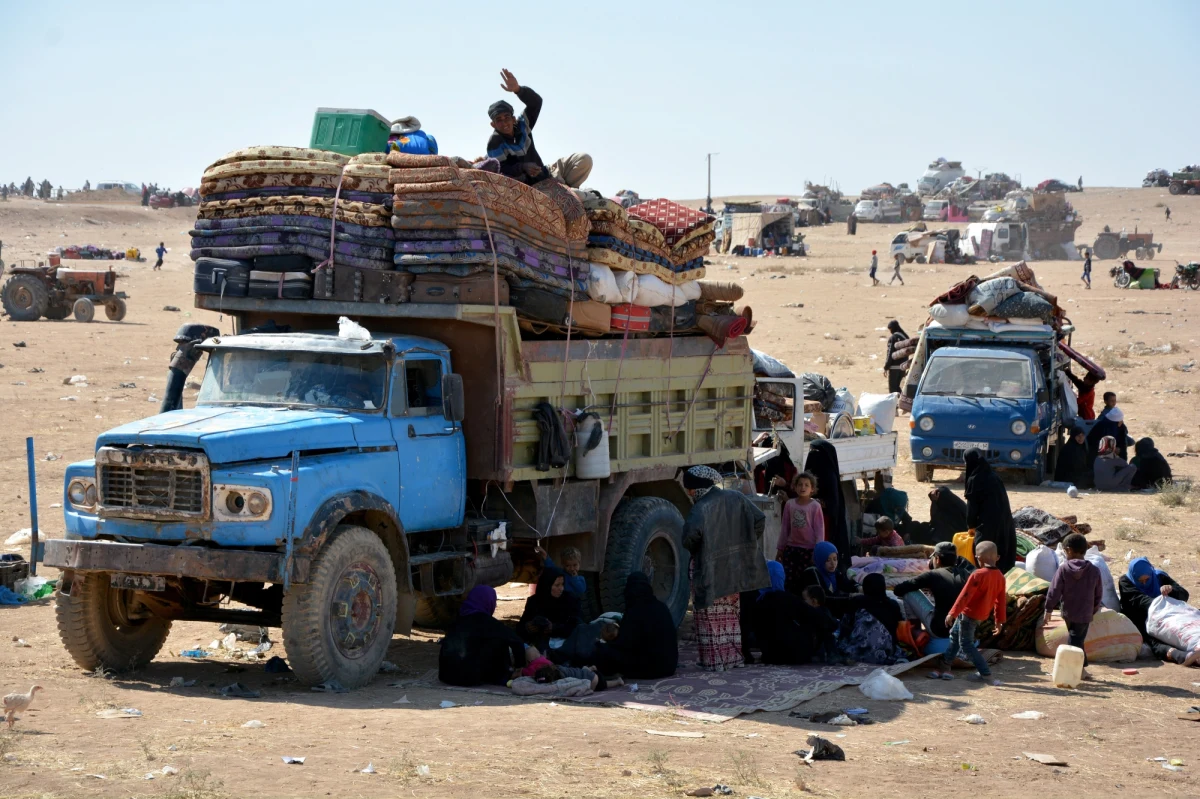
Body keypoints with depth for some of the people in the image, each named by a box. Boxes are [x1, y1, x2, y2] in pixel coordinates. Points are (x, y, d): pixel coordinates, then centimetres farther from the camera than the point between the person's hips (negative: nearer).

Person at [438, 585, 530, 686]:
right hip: (470, 677, -8)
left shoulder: (463, 619, 14)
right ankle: (501, 677, 10)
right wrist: (520, 664, 5)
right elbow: (515, 640, -10)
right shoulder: (484, 621, -7)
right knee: (500, 640, -1)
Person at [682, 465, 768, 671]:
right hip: (735, 570, 6)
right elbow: (760, 520, -2)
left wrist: (691, 547, -8)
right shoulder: (736, 498, 1)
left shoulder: (701, 508, -17)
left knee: (711, 618, 3)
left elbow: (691, 533, -31)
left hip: (710, 572, -6)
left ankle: (715, 660, 2)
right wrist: (743, 544, 8)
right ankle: (734, 657, 22)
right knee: (731, 616, 18)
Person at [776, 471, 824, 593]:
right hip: (791, 547, 3)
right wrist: (780, 548, 12)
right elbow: (784, 527, 11)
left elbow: (820, 529, -5)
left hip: (809, 549, -3)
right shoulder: (789, 504, 5)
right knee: (788, 580, -1)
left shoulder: (815, 506, -5)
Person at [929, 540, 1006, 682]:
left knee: (966, 645, -1)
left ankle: (987, 675, -6)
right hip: (982, 615, 9)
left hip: (969, 614, -9)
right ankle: (945, 668, 31)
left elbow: (964, 596, -22)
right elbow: (1001, 601, 6)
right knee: (955, 635, 23)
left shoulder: (978, 574, -22)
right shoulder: (1000, 576, 1)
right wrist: (999, 621, 15)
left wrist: (952, 613, -18)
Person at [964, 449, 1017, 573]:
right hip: (1004, 524, 7)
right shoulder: (994, 477, 13)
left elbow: (972, 506, -3)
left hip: (987, 526, -7)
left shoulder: (974, 480, -8)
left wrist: (971, 525, 12)